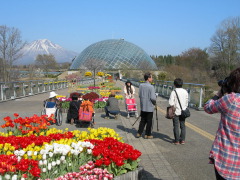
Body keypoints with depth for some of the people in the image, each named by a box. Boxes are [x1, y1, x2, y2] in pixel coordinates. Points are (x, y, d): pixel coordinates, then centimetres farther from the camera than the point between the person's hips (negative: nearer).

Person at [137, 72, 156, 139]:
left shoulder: (141, 85, 2)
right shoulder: (151, 87, -17)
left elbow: (140, 95, 8)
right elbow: (153, 98, -17)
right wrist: (154, 103, 1)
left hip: (143, 106, 6)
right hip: (149, 107, -6)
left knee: (143, 120, 16)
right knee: (149, 121, 5)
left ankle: (139, 133, 18)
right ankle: (148, 135, 12)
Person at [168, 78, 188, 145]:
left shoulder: (174, 92, -13)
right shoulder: (185, 92, 2)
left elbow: (171, 102, -17)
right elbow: (187, 102, 8)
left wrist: (174, 106, 2)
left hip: (176, 112, -4)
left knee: (176, 126, 3)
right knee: (183, 126, 12)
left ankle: (176, 140, 7)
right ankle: (182, 140, 15)